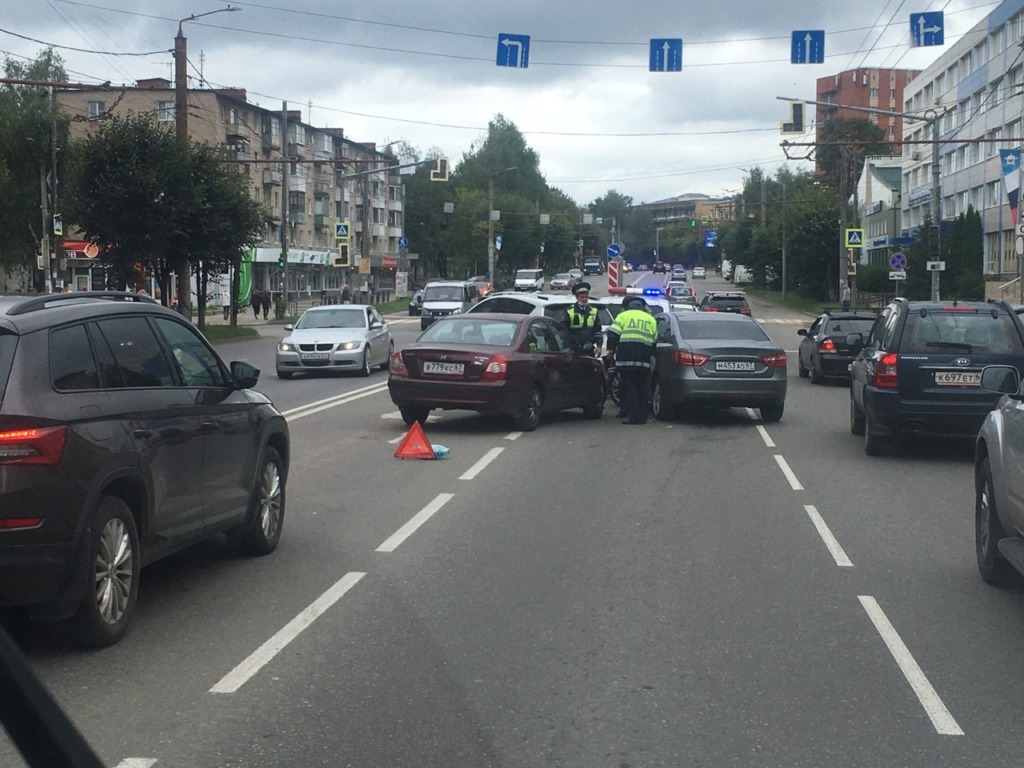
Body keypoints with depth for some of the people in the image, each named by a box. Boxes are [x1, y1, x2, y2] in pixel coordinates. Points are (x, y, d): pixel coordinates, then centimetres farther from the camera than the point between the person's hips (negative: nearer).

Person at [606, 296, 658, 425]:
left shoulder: (623, 316, 6)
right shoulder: (650, 319, 18)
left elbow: (613, 335, -3)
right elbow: (654, 341, 17)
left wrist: (611, 349, 10)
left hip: (626, 357, -4)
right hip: (643, 360, 4)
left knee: (628, 388, -1)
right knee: (642, 388, 12)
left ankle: (634, 417, -5)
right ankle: (642, 416, 14)